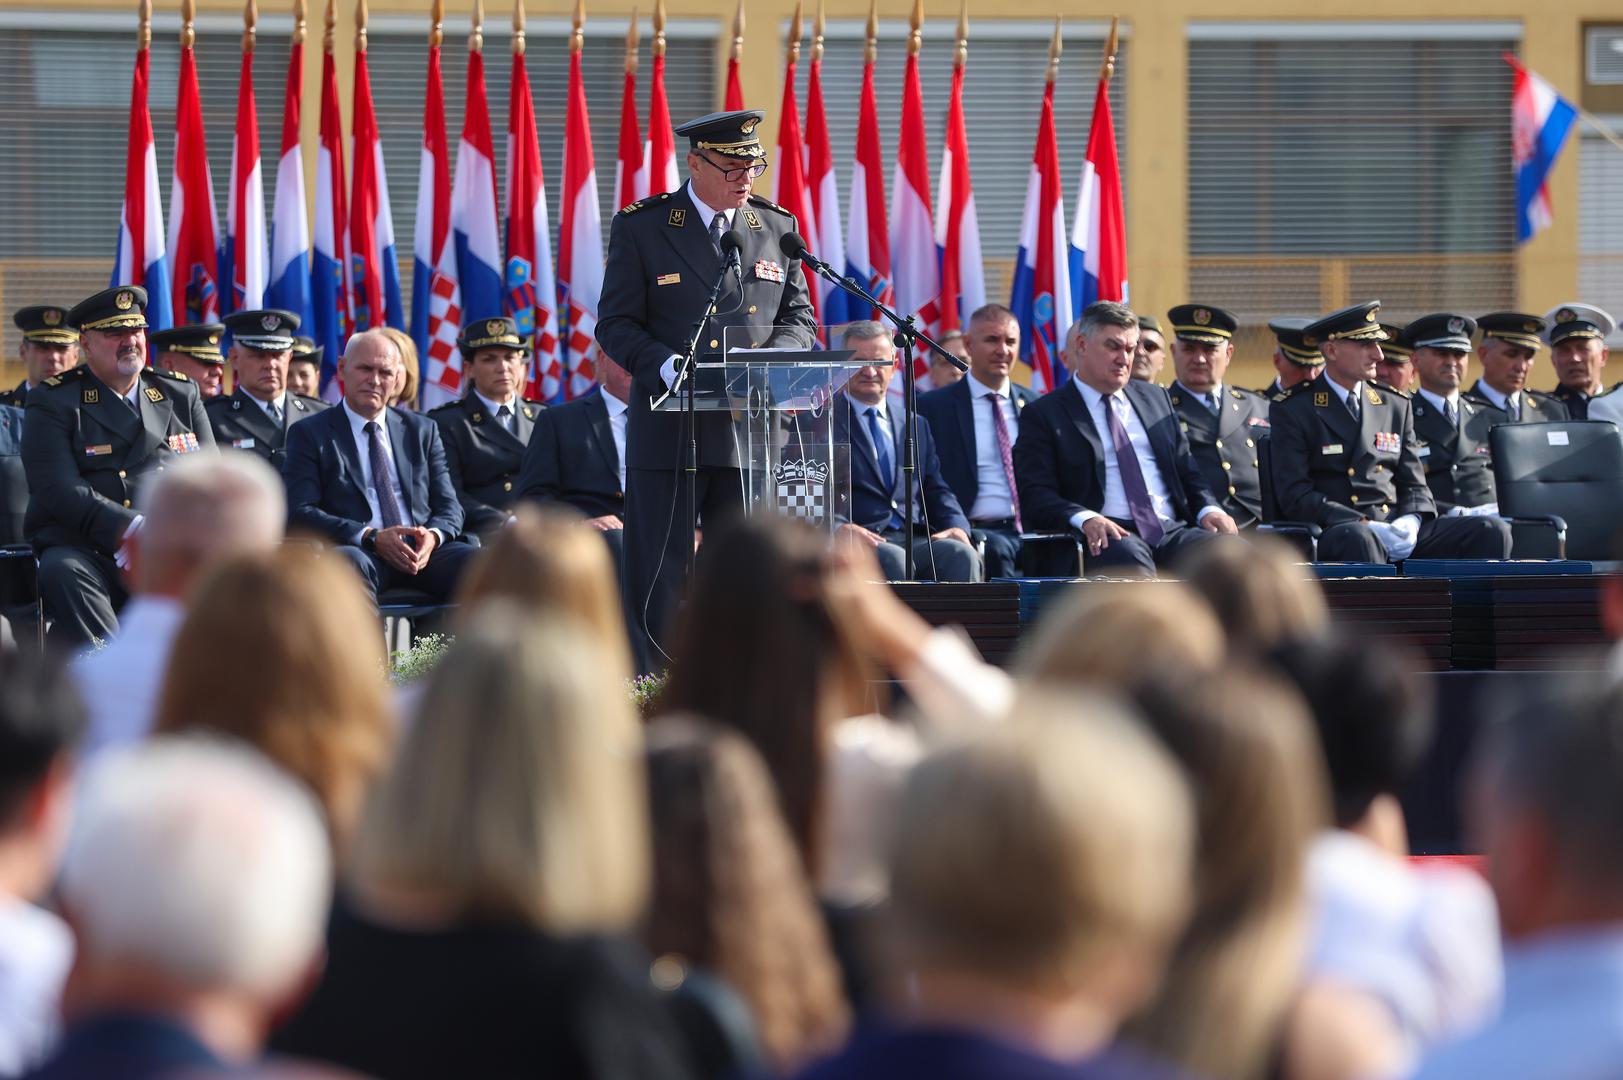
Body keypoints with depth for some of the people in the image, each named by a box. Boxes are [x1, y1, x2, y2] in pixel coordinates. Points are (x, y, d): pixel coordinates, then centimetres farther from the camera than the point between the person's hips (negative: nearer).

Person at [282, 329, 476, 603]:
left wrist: (433, 536, -8)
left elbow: (448, 506, 18)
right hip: (359, 551, -3)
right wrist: (370, 537, -14)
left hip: (422, 550, 3)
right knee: (350, 561, -40)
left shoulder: (422, 431, 23)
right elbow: (300, 512, 0)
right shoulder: (309, 434, 11)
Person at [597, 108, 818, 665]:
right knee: (660, 577, -1)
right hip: (668, 427, -3)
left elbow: (800, 317, 14)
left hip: (754, 427, 3)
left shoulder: (778, 227, 11)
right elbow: (616, 324, 0)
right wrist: (665, 365, -18)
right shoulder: (640, 227, 1)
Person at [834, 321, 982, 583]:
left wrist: (956, 526, -1)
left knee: (962, 555, -28)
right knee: (893, 559, -37)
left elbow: (935, 490, 22)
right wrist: (839, 527, -22)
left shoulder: (916, 426, 26)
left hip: (917, 540, 4)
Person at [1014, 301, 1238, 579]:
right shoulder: (1043, 414, 9)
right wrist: (1085, 519, -22)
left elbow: (1187, 471, 25)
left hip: (1172, 530, 5)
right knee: (1130, 560, -40)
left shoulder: (1155, 399, 25)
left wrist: (1209, 509, 2)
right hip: (1108, 536, -5)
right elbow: (1036, 496, -2)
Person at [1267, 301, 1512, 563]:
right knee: (1359, 540, -41)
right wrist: (1365, 526, -18)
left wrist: (1410, 522, -6)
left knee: (1491, 532, -16)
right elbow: (1295, 497, -6)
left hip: (1399, 531, 5)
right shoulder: (1292, 412, 3)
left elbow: (1413, 485, 19)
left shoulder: (1395, 407, 20)